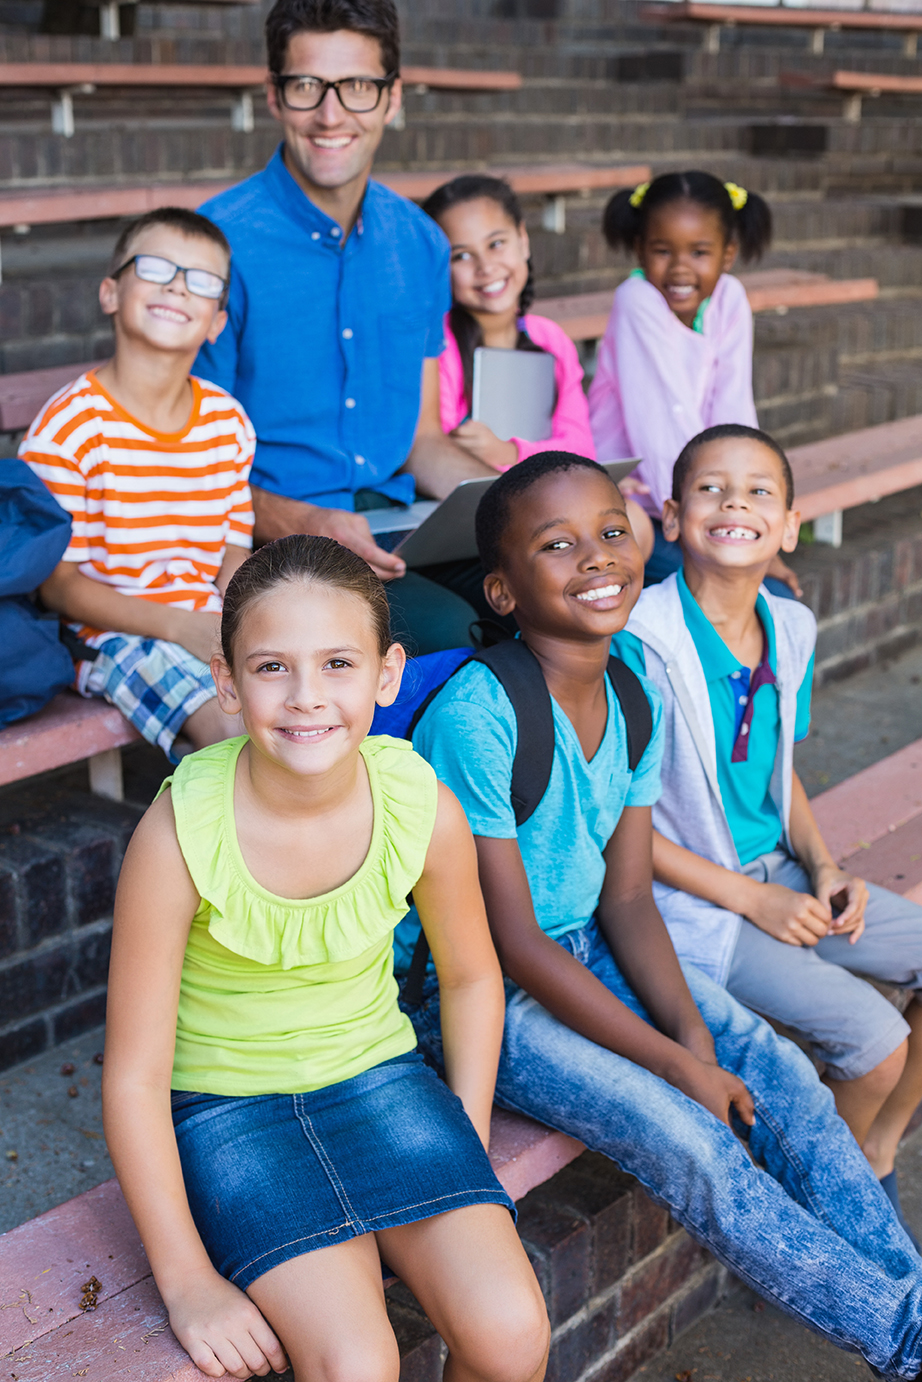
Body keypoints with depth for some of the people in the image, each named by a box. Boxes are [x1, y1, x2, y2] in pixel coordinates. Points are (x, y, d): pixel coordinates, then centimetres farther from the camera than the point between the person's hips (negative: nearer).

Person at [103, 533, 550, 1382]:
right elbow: (135, 1074, -15)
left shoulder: (425, 807, -15)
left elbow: (470, 976, 7)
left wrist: (470, 1145, 4)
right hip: (226, 1102, -2)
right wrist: (187, 1279, -14)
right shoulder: (181, 831, -23)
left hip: (377, 1077, 3)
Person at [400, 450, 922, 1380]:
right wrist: (676, 1063, -19)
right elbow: (513, 946, -22)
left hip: (587, 952, 7)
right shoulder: (476, 716, -25)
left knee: (779, 1074, -6)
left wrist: (693, 1032, -15)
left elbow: (626, 896, 1)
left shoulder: (635, 699, -2)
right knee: (683, 1138, -19)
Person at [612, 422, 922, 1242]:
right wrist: (751, 899, -16)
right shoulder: (642, 640, -19)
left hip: (777, 874, 8)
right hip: (690, 898, -8)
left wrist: (823, 868, -2)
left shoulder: (791, 630, 4)